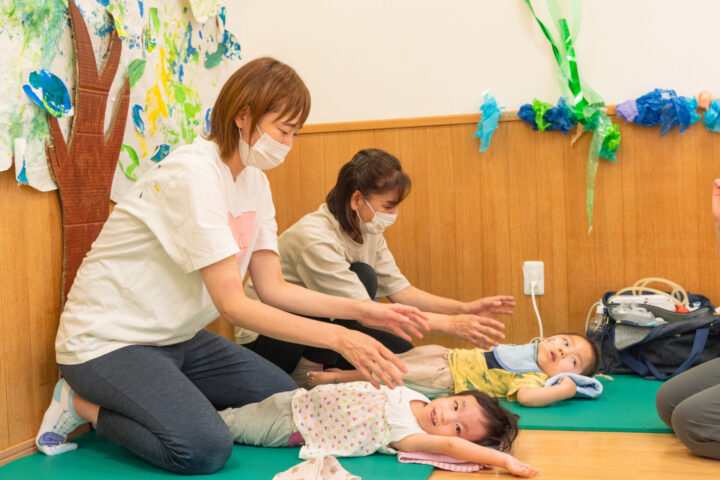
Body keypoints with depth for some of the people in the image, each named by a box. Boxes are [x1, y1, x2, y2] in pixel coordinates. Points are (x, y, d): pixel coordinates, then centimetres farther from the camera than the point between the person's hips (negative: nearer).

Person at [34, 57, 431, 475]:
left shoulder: (254, 181, 2)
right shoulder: (194, 174, -25)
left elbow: (273, 287, 0)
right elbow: (232, 304, -28)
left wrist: (360, 310, -12)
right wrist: (338, 338, -32)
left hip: (175, 338, 9)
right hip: (107, 342, -9)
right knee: (206, 450, -25)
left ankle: (157, 401, 14)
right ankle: (84, 405, -2)